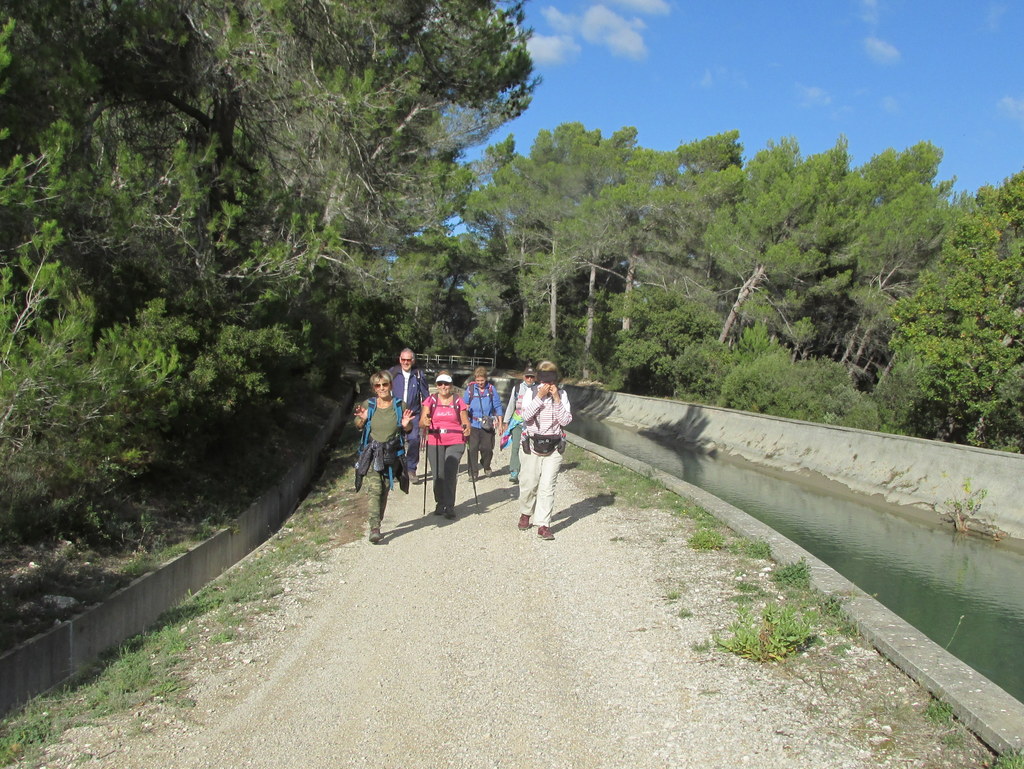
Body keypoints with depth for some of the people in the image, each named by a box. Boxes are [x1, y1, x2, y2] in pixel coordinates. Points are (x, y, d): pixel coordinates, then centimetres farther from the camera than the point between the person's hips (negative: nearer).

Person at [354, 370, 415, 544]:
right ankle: (374, 527, -20)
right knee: (374, 487, -16)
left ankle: (378, 521, 29)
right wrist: (362, 419, -9)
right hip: (372, 452, -1)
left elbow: (408, 430, 10)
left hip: (392, 453, 2)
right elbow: (358, 426, 13)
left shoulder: (400, 405, 1)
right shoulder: (368, 405, 0)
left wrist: (406, 424, -13)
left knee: (385, 489, 9)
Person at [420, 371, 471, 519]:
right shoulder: (430, 401, 8)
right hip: (435, 442, 1)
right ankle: (440, 504, 21)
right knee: (438, 475, 1)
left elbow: (465, 422, 12)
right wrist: (425, 423, -22)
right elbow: (421, 423, 1)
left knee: (450, 472, -13)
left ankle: (449, 507, -8)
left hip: (455, 442, -1)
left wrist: (467, 429, -10)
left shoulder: (458, 401, 7)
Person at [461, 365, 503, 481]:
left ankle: (486, 466, 34)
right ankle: (473, 472, 5)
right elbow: (464, 405, 11)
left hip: (488, 425, 0)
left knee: (487, 448, 5)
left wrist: (499, 424, 6)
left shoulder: (491, 389, 1)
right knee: (473, 449, -5)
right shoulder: (470, 388, 1)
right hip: (473, 424, 0)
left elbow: (498, 407, 6)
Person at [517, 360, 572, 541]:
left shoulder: (562, 394, 3)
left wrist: (556, 399, -13)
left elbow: (565, 420, -6)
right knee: (528, 483, 5)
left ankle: (543, 525, 0)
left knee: (547, 486, -4)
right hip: (531, 445, 0)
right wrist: (540, 397, -18)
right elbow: (526, 415, -13)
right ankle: (526, 513, 32)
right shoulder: (531, 392, 0)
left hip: (554, 447, 0)